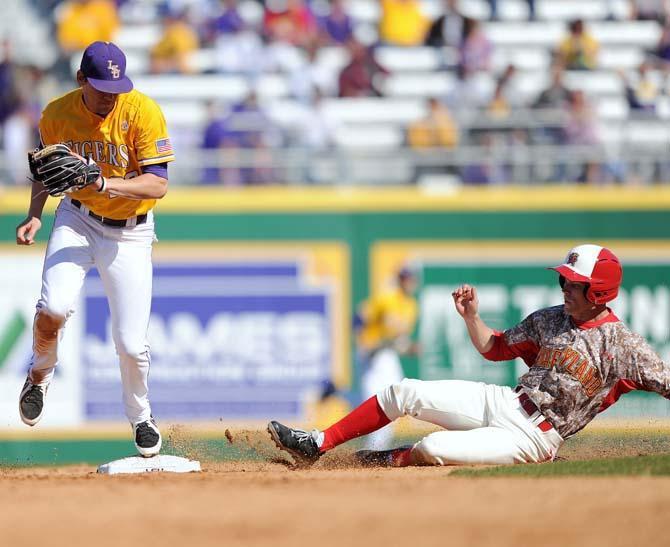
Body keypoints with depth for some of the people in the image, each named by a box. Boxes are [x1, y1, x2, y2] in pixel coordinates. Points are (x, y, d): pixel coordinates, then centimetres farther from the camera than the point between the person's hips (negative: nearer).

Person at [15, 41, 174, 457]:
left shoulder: (143, 112, -20)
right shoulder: (57, 114, -9)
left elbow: (158, 185, -24)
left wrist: (99, 182, -37)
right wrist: (35, 215, -4)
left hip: (129, 232, -1)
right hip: (77, 220, 1)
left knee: (131, 343, -5)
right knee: (54, 307, -25)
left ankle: (141, 416, 26)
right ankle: (41, 373, 8)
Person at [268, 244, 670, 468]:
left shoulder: (624, 346, -11)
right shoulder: (549, 320, 9)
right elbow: (494, 348, 18)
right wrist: (471, 316, 2)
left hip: (532, 438, -7)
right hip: (502, 402, 7)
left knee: (435, 448, -27)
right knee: (403, 392, -2)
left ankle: (394, 460, 7)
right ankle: (316, 445, 5)